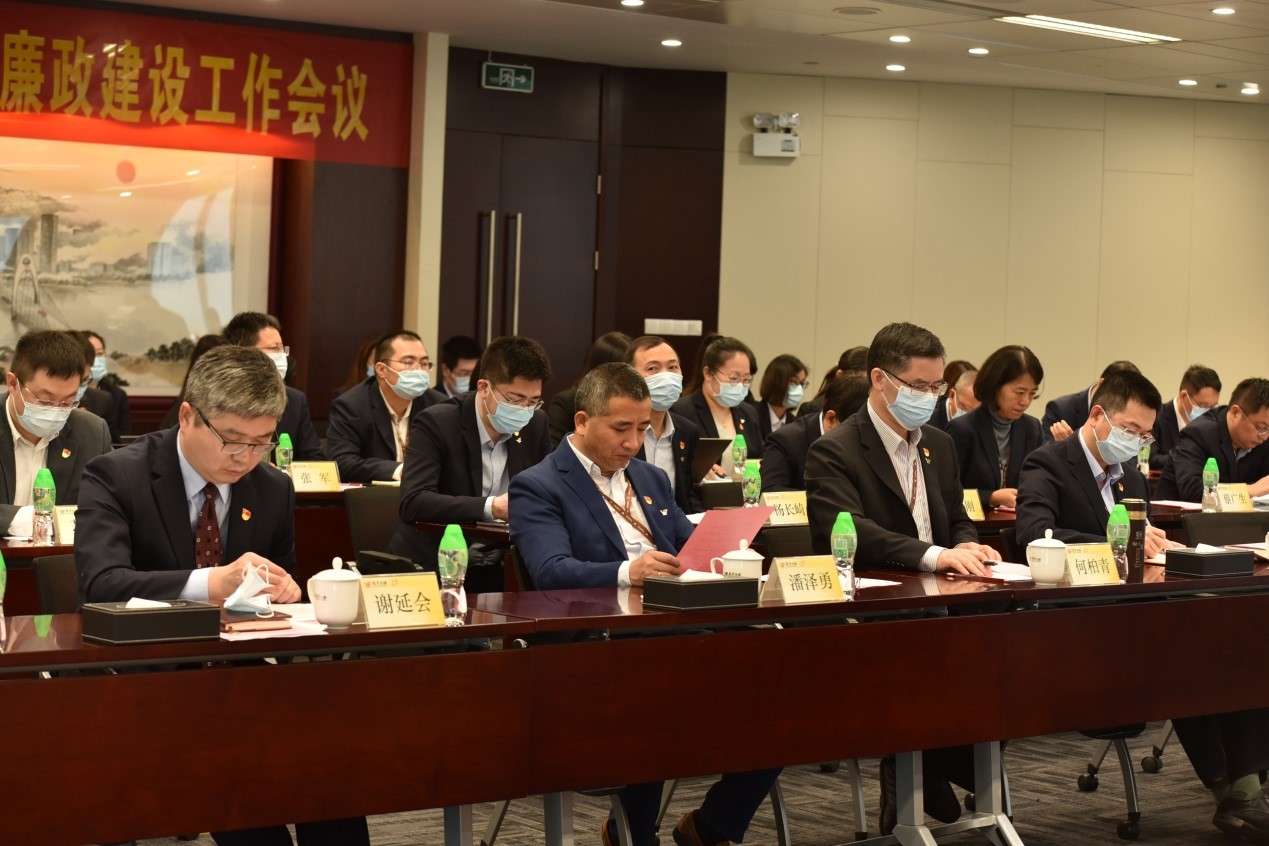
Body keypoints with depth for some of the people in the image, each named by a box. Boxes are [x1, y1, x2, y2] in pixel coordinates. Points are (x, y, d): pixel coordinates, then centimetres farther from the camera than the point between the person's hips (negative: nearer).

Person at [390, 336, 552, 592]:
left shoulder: (537, 424, 4)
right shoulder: (434, 424, -12)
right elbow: (413, 504, -24)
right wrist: (492, 507, -35)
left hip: (498, 573, 5)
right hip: (433, 568, -5)